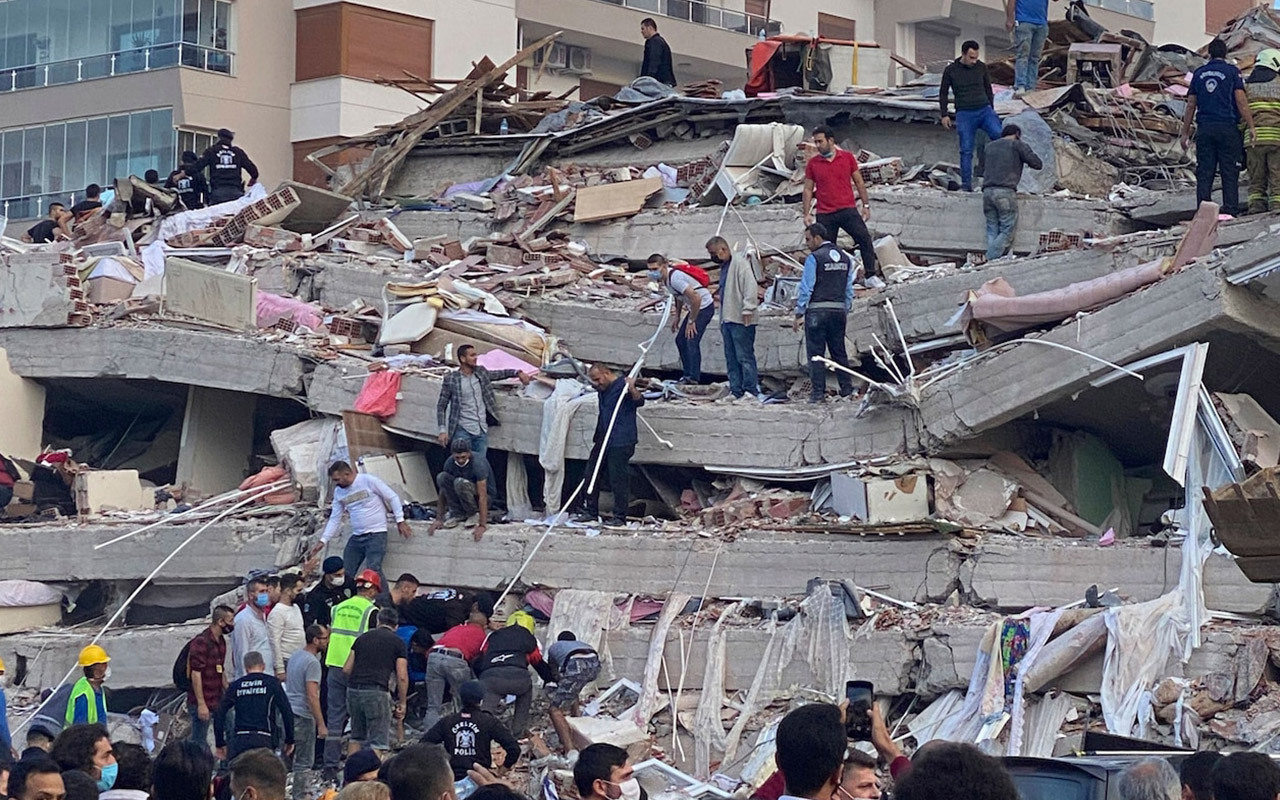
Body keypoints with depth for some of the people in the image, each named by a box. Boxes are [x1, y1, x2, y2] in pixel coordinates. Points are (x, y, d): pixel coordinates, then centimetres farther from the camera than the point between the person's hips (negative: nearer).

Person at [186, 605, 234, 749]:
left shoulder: (221, 641, 12)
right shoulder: (201, 642, -17)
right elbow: (195, 674, -20)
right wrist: (201, 704, -22)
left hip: (218, 700, 9)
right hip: (202, 703, -9)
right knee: (199, 742, -3)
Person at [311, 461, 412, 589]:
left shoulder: (369, 480, -10)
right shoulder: (339, 492, 8)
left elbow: (392, 498, -6)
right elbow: (334, 519, 12)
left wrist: (400, 521, -8)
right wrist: (323, 541, 6)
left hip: (376, 534, -7)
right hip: (356, 537, 7)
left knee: (373, 569, -21)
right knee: (345, 573, 2)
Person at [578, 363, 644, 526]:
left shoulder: (622, 385, -10)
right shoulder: (603, 390, 17)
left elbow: (639, 401, -22)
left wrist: (632, 390, -40)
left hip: (620, 442, -10)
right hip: (603, 441, 10)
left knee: (618, 479, -7)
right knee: (591, 476, 12)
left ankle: (620, 517, -1)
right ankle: (591, 512, 22)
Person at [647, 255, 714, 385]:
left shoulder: (674, 278, -27)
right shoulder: (665, 278, 3)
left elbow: (696, 298, -30)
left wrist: (691, 321, -20)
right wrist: (677, 316, 18)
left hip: (705, 306, -11)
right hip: (695, 308, 11)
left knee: (692, 341, -15)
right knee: (680, 340, 13)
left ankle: (694, 379, -10)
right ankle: (687, 375, 21)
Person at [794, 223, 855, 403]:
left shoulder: (814, 258, -9)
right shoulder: (845, 258, 11)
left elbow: (806, 289, -10)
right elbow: (849, 289, 14)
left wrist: (798, 315, -6)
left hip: (817, 310, -6)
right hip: (839, 310, 6)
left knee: (815, 353, -1)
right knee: (839, 352, 13)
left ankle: (818, 392, -4)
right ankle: (847, 389, 11)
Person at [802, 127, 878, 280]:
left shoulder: (847, 157, 3)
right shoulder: (812, 163, 4)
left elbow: (859, 182, 9)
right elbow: (808, 189, 9)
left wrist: (866, 205, 8)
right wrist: (807, 214, 4)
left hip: (848, 210, -1)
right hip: (824, 215, 1)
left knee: (864, 238, -12)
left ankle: (871, 275, -6)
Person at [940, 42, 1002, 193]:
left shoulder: (981, 67, 7)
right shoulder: (951, 70, 2)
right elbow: (943, 94, 12)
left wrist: (991, 111, 23)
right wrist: (944, 115, 6)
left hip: (984, 110, 1)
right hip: (964, 114, -1)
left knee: (999, 135, -23)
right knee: (966, 150, -5)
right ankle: (966, 183, 1)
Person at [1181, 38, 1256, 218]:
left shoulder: (1199, 73, 10)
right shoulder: (1232, 71, 0)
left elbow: (1190, 105, 10)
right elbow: (1241, 101, -7)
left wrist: (1185, 133, 15)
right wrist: (1251, 127, -6)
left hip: (1204, 129, 3)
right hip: (1228, 128, -3)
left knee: (1204, 174, 3)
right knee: (1229, 173, -1)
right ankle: (1231, 211, -6)